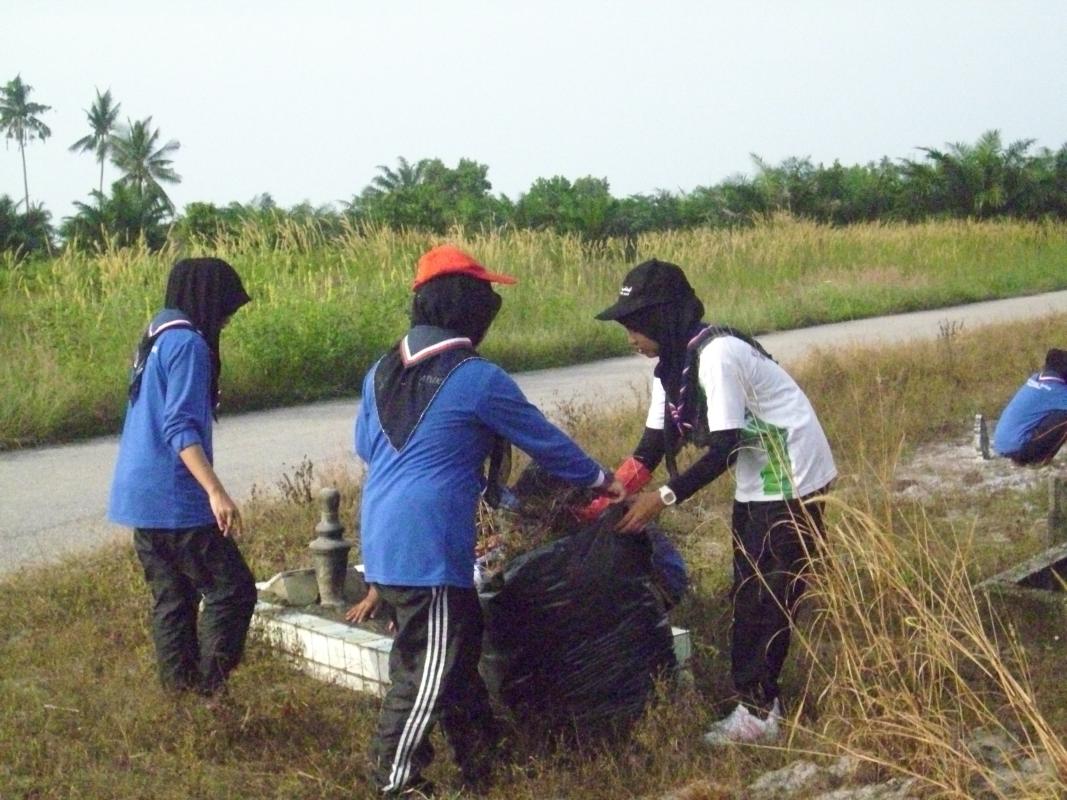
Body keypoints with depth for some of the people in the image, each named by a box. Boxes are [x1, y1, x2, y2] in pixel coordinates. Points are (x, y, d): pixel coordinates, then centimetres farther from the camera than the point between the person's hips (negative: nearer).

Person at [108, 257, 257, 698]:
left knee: (172, 599, 13)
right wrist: (215, 491, -29)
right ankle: (208, 691, -5)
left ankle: (179, 692, 18)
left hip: (141, 497, 10)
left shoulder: (154, 339, 16)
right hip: (174, 500, -10)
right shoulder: (187, 343, -13)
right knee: (232, 591, -4)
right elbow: (182, 428, -22)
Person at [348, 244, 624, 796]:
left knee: (462, 639, 20)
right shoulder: (478, 379, -11)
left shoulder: (382, 372, 9)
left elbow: (364, 445, 22)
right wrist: (601, 480, 15)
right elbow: (545, 441, 0)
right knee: (429, 668, 2)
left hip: (381, 537, 9)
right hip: (427, 545, -9)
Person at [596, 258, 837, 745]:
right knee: (748, 593, 12)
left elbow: (723, 450, -26)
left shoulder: (716, 356, -26)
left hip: (791, 480, -10)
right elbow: (653, 445, 1)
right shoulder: (673, 365, 3)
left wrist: (665, 498, -25)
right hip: (755, 482, 10)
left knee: (771, 594, -5)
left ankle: (759, 710, 1)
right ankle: (756, 698, 20)